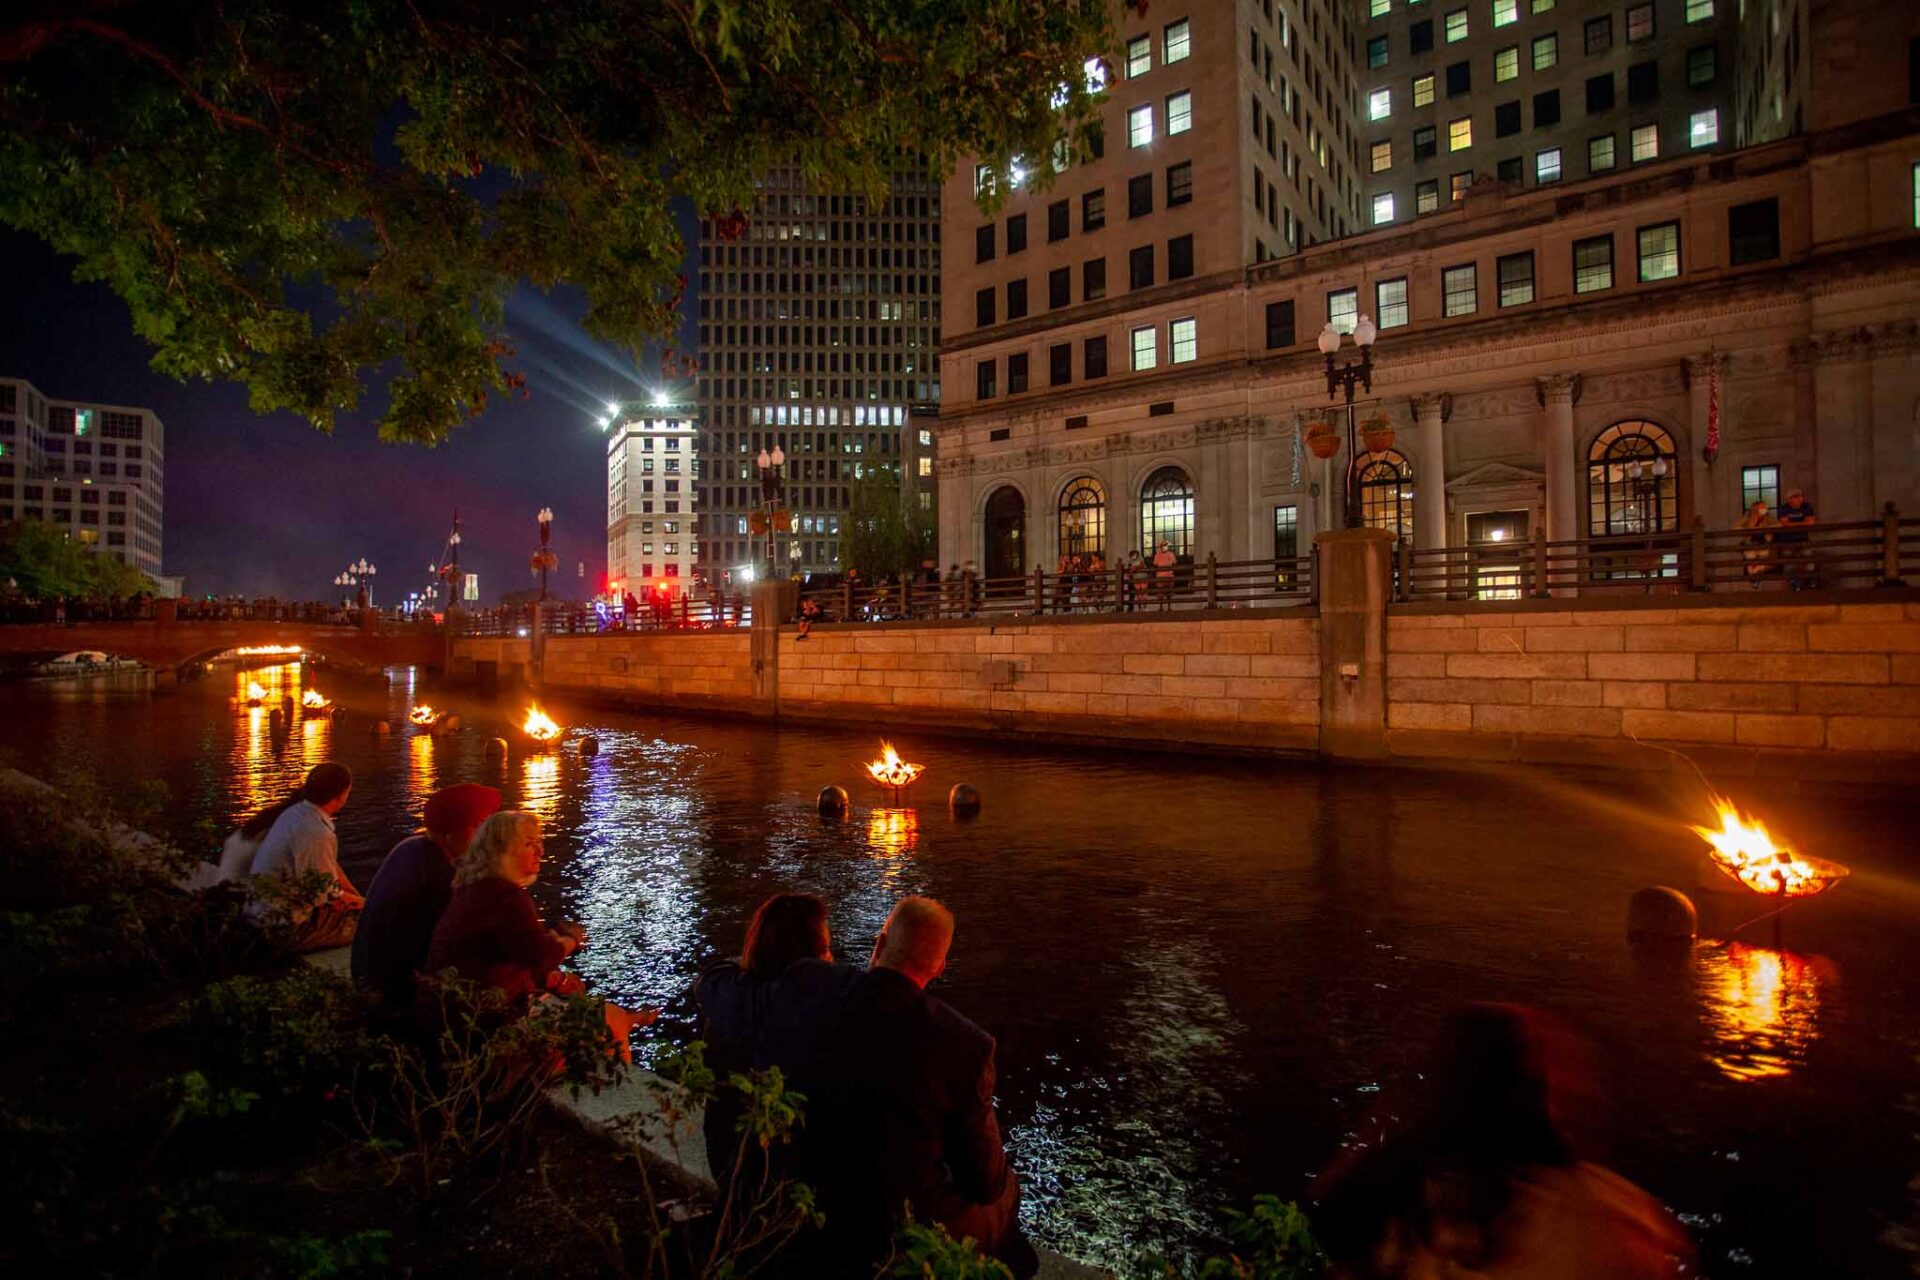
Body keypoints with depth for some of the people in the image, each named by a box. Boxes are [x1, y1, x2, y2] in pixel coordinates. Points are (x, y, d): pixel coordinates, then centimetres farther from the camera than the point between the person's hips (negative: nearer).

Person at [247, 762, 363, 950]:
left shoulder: (295, 812, 1)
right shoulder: (317, 835, -29)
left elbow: (331, 866, 10)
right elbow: (333, 898, -18)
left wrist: (359, 899, 11)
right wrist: (367, 904, 0)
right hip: (283, 931, -10)